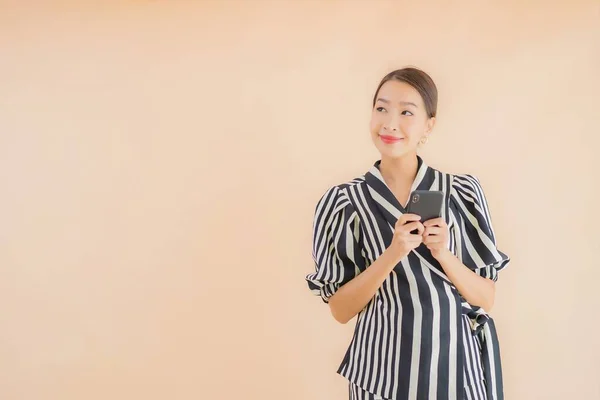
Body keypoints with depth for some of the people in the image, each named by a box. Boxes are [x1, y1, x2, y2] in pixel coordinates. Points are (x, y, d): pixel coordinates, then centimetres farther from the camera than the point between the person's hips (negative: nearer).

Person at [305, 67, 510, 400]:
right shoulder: (344, 201, -7)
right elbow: (340, 309, -7)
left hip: (454, 363, 1)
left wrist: (443, 254, -18)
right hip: (382, 366, -1)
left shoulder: (462, 191, -4)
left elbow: (485, 299, -1)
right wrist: (392, 255, -20)